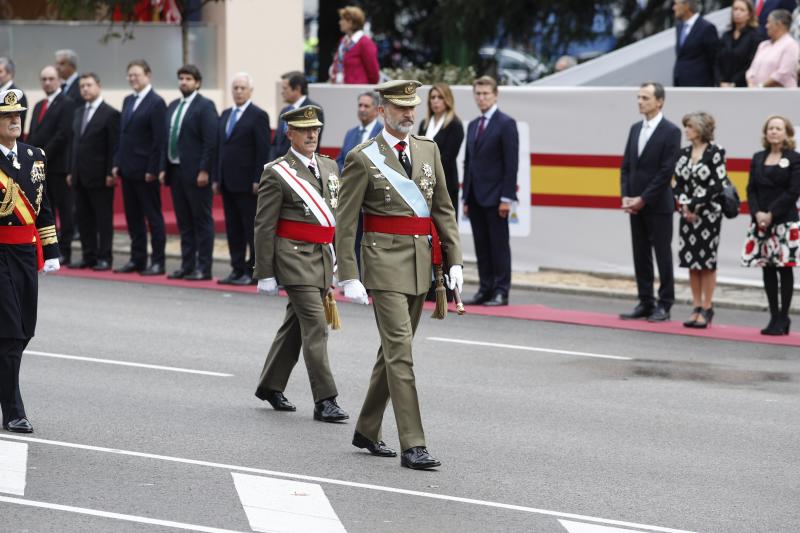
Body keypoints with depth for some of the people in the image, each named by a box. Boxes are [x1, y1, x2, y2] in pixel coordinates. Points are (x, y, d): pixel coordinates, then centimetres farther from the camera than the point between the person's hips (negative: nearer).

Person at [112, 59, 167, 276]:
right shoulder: (128, 101, 15)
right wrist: (117, 163, 10)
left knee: (153, 216, -1)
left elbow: (159, 139, -13)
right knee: (133, 216, 10)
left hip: (145, 171, -7)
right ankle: (137, 259, 16)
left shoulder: (156, 103, -9)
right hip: (127, 169, 7)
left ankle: (157, 262, 3)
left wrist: (152, 169, -17)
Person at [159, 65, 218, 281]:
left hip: (196, 174, -7)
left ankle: (203, 268, 1)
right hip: (176, 171, 7)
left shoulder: (205, 106, -7)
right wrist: (163, 168, 9)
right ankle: (187, 265, 16)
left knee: (202, 221, -2)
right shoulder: (173, 106, 15)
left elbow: (211, 141, -13)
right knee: (184, 222, 11)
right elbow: (166, 140, 17)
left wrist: (204, 171, -18)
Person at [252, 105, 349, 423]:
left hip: (323, 258, 7)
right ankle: (324, 400, -11)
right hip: (295, 257, -7)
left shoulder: (329, 167, 12)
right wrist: (265, 274, -10)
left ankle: (270, 386, 29)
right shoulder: (277, 173, -7)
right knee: (315, 328, -12)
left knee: (296, 325, 15)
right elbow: (264, 226, -7)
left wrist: (336, 255, 16)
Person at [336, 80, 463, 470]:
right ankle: (412, 445, -12)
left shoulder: (428, 150, 10)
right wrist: (349, 277, -12)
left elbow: (443, 208, 13)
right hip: (385, 260, -6)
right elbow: (345, 223, -7)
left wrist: (453, 260, 6)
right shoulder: (362, 158, -7)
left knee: (393, 349, 14)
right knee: (400, 350, -11)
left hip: (421, 262, 6)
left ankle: (367, 431, 27)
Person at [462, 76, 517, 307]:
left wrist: (506, 198, -16)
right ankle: (486, 290, 12)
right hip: (476, 197, 7)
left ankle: (501, 292, 0)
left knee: (499, 245, -3)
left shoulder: (506, 123, -5)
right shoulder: (473, 126, 17)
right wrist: (466, 197, 12)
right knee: (481, 246, 8)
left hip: (495, 197, -7)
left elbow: (511, 163, -10)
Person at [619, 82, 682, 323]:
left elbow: (667, 171, -14)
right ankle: (645, 303, 14)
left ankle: (664, 305, 5)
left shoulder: (670, 131, -8)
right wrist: (626, 196, 0)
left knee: (662, 255, 0)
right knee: (640, 255, 8)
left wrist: (643, 199, -15)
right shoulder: (636, 129, 13)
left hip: (658, 205, -6)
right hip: (636, 204, 6)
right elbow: (626, 166, 14)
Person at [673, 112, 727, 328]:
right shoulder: (685, 153, 10)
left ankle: (707, 309, 4)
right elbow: (678, 183, 10)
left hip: (708, 213, -6)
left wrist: (695, 205, -13)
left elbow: (717, 185, -13)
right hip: (688, 213, 6)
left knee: (707, 262, -1)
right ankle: (696, 308, 13)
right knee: (691, 262, 6)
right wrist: (684, 205, -6)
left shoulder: (716, 152, -8)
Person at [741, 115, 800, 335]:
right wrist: (757, 213, -9)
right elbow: (751, 189, 9)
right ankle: (774, 317, 10)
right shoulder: (758, 158, 14)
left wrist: (771, 214, -15)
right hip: (760, 221, 5)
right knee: (767, 269, 4)